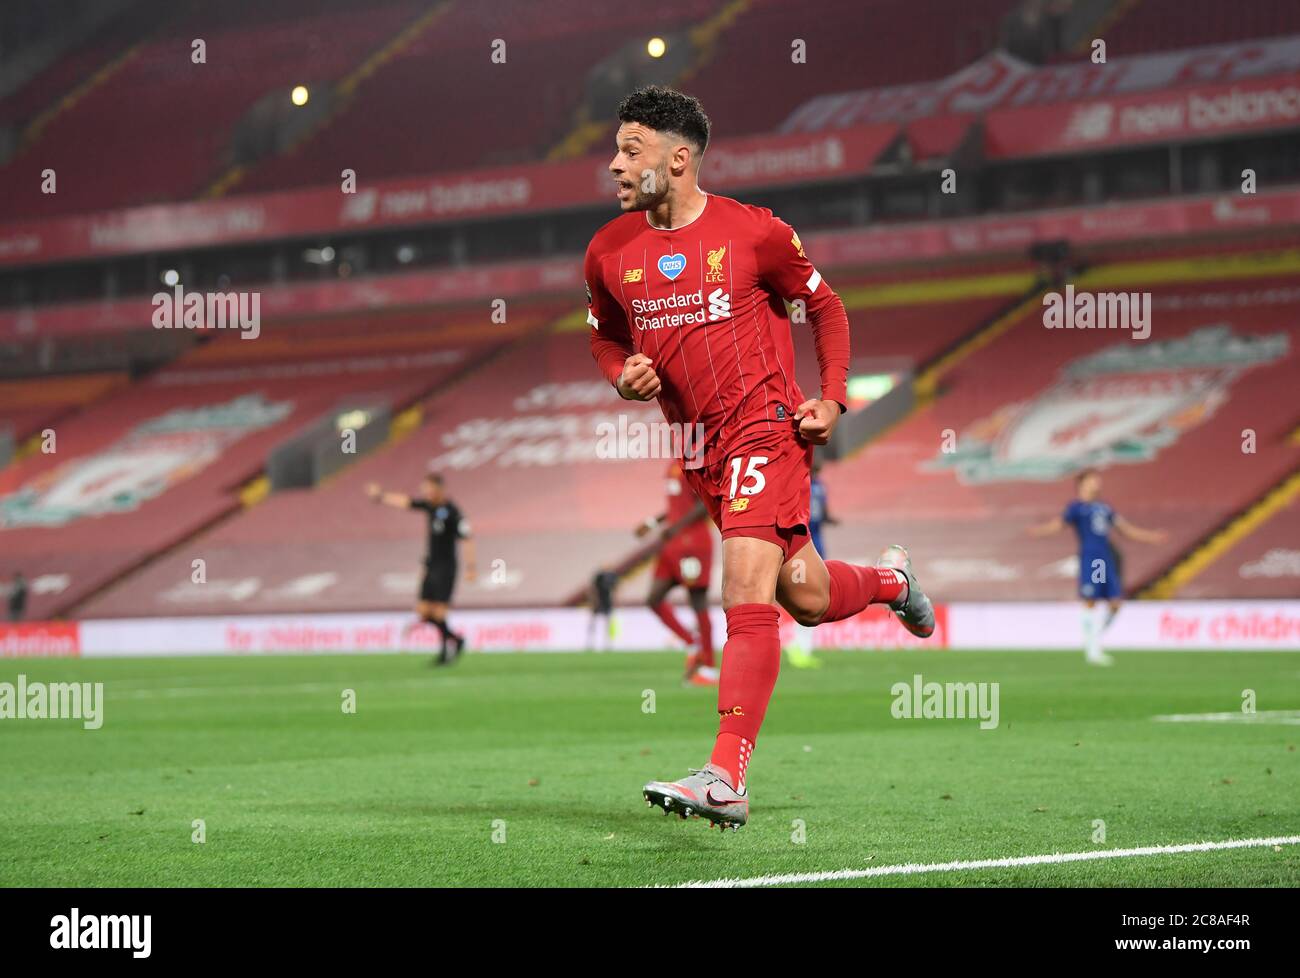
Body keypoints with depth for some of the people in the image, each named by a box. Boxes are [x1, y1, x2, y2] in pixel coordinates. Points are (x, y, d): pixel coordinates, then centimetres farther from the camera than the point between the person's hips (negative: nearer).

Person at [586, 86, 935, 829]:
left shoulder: (753, 233, -7)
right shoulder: (610, 252, 4)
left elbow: (825, 305, 7)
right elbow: (605, 336, 21)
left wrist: (833, 399, -3)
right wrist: (624, 375, -2)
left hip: (765, 426, -5)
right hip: (700, 446, 6)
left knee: (748, 594, -18)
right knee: (806, 598, 10)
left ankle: (727, 780, -23)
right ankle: (891, 579, 45)